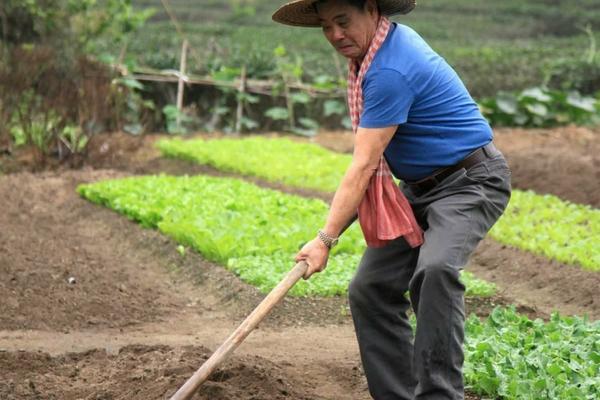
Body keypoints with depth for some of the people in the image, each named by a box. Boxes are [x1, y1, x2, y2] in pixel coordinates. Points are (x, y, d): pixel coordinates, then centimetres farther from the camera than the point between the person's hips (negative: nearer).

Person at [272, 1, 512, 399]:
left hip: (471, 183, -10)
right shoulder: (393, 38, 6)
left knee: (435, 271, -35)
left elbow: (363, 166, -24)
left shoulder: (390, 71, -25)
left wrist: (327, 238, -22)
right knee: (371, 290, 2)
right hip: (420, 187, 10)